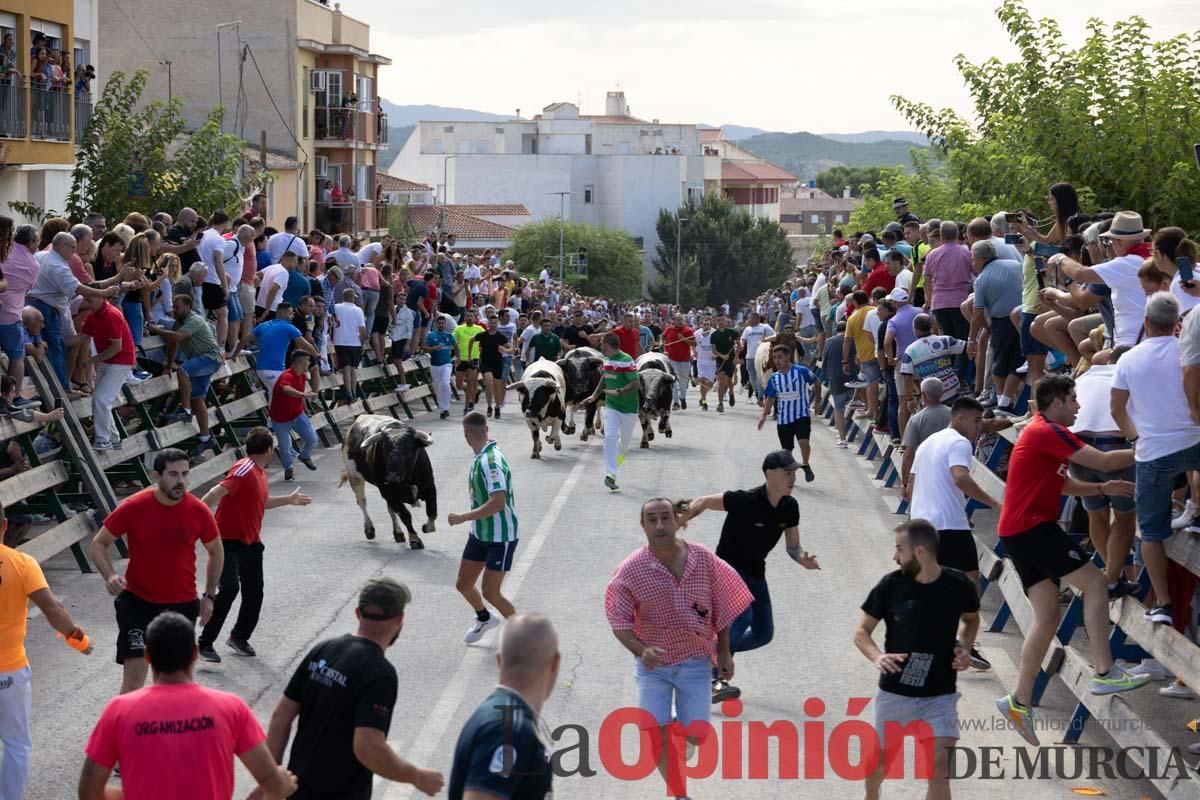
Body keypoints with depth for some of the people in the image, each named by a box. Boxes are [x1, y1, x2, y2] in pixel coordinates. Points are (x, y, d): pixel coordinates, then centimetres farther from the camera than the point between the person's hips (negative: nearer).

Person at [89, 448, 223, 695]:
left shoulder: (199, 511, -8)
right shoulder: (133, 507, -13)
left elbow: (216, 552, 9)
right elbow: (99, 544, -3)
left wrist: (209, 596, 6)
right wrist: (110, 576, -21)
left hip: (183, 605, 3)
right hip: (138, 602, -2)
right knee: (134, 675, -10)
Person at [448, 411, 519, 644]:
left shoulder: (490, 462, -27)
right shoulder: (481, 457, 1)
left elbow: (497, 503, -34)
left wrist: (463, 518, -29)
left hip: (501, 538, -9)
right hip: (479, 534, 9)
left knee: (490, 592, -7)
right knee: (463, 585, 15)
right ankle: (484, 619, 43)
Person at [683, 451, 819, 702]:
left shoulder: (790, 507, -4)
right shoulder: (745, 500, -23)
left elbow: (793, 547, 3)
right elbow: (704, 502, -13)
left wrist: (803, 559, -19)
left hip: (755, 572, 8)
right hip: (728, 567, -8)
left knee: (763, 633, 7)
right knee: (742, 617, -29)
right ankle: (714, 679, -28)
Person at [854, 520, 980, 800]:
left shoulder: (958, 586, -8)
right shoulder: (891, 585, -10)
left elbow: (971, 619, 15)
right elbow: (861, 632, -2)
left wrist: (965, 648, -5)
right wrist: (877, 657, -23)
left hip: (940, 696, -1)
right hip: (894, 693, 1)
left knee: (939, 769, -14)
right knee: (880, 761, 18)